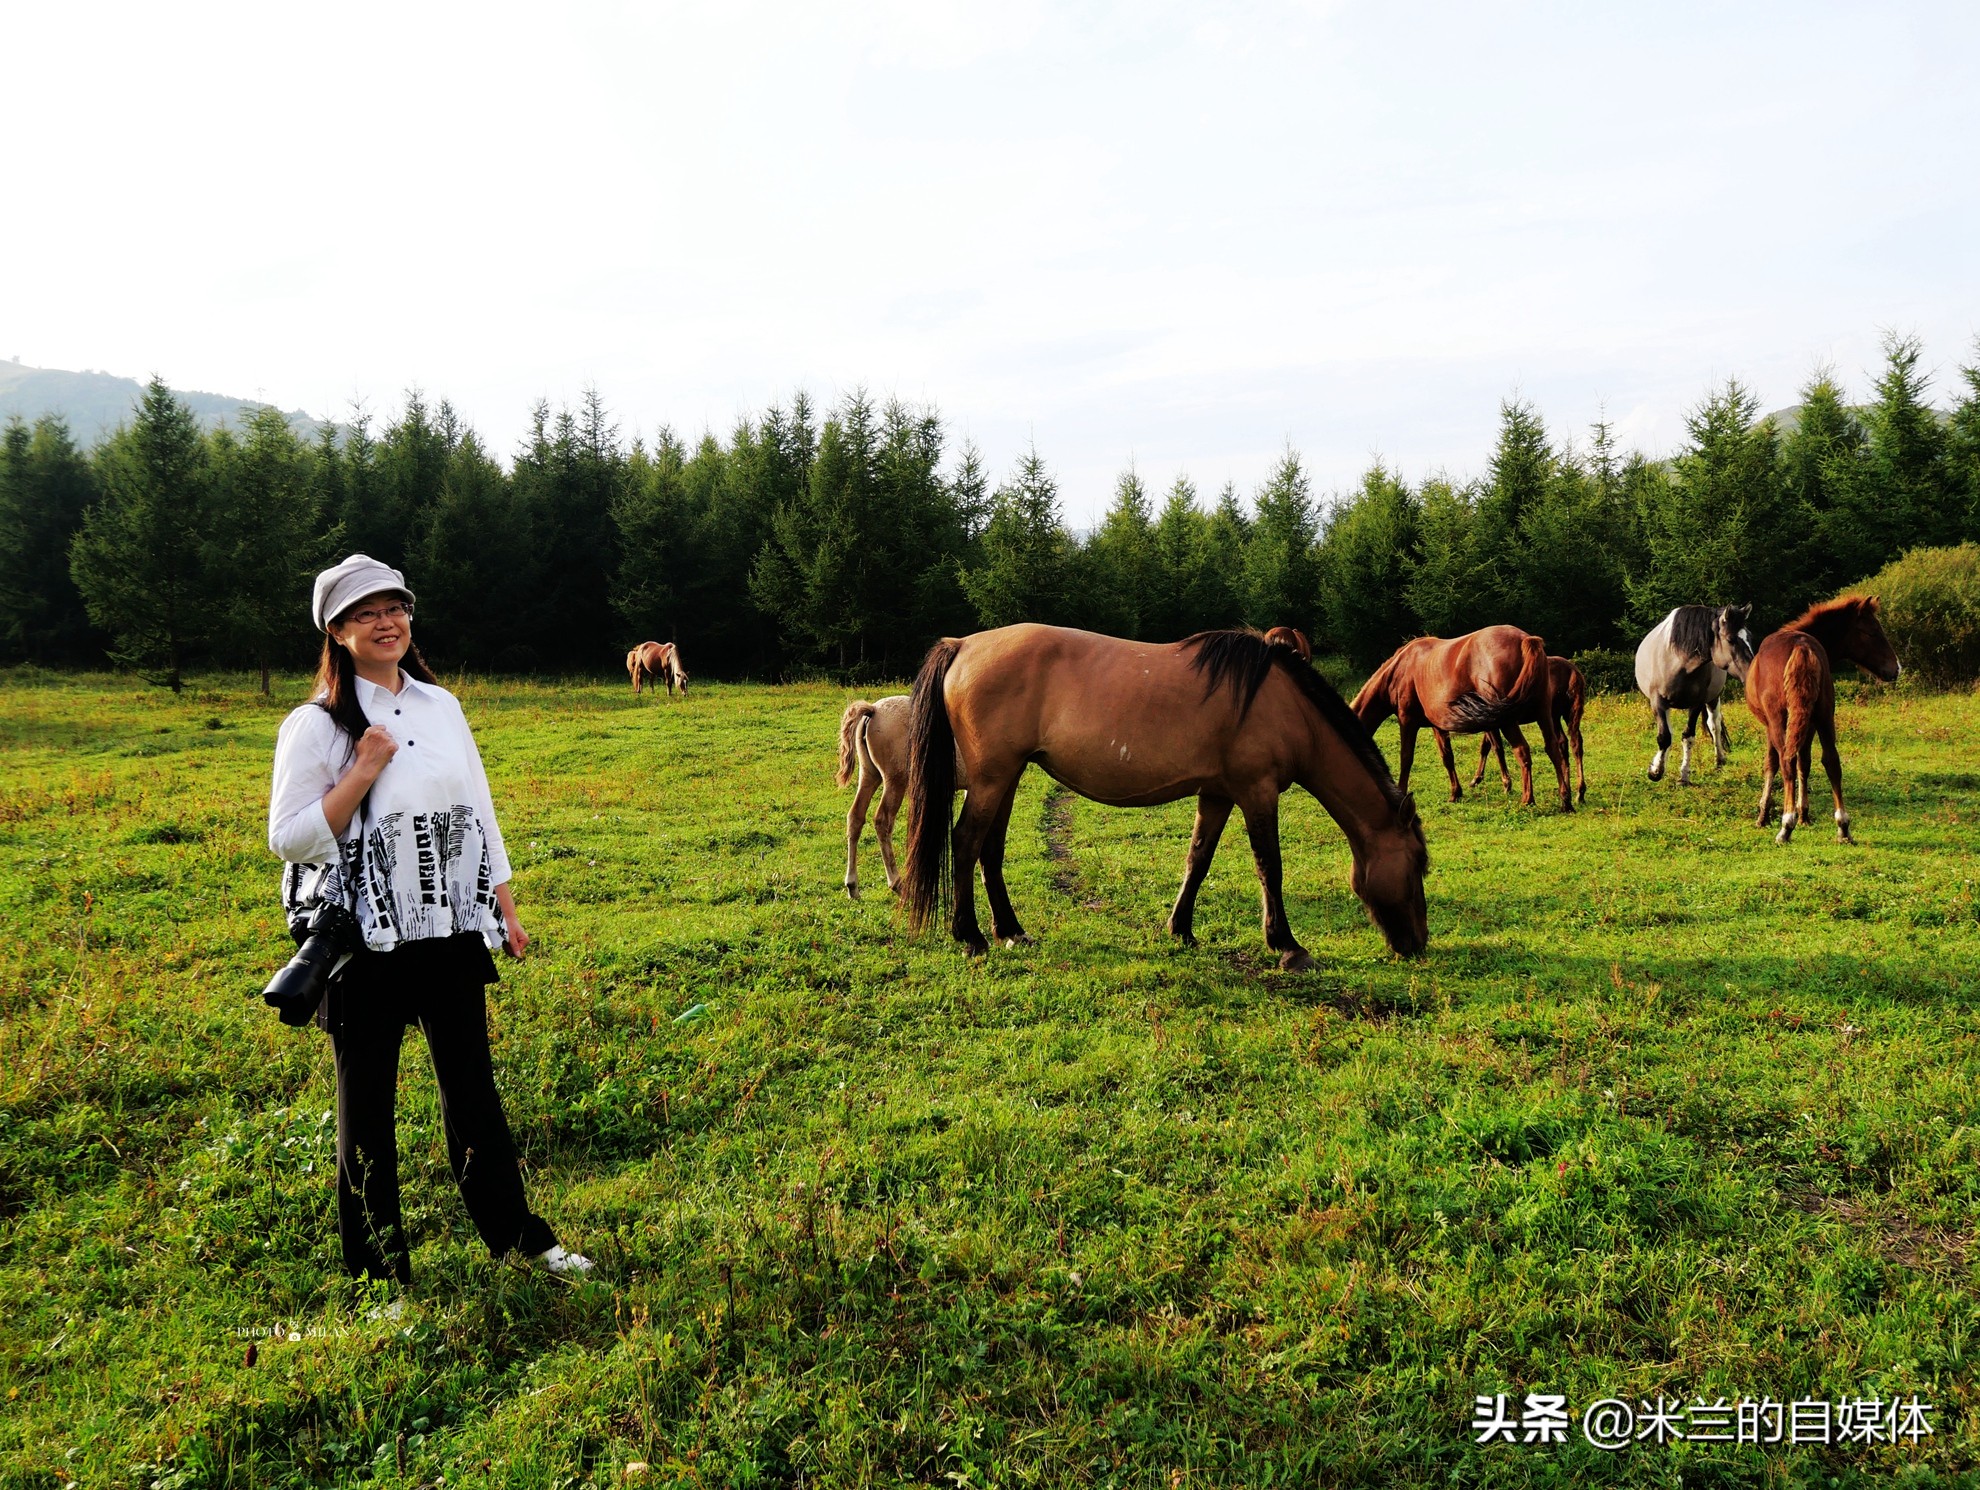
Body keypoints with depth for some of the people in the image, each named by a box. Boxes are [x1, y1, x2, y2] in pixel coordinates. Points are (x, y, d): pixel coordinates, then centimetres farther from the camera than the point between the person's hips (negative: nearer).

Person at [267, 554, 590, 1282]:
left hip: (453, 933, 4)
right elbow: (288, 838, -10)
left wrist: (505, 908, 12)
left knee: (473, 1090, 14)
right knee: (368, 1104, 9)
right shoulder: (316, 725, -7)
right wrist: (361, 775, -19)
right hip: (368, 944, -4)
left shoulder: (441, 705, 7)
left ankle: (518, 1236, 27)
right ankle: (378, 1267, 23)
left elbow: (478, 809, 12)